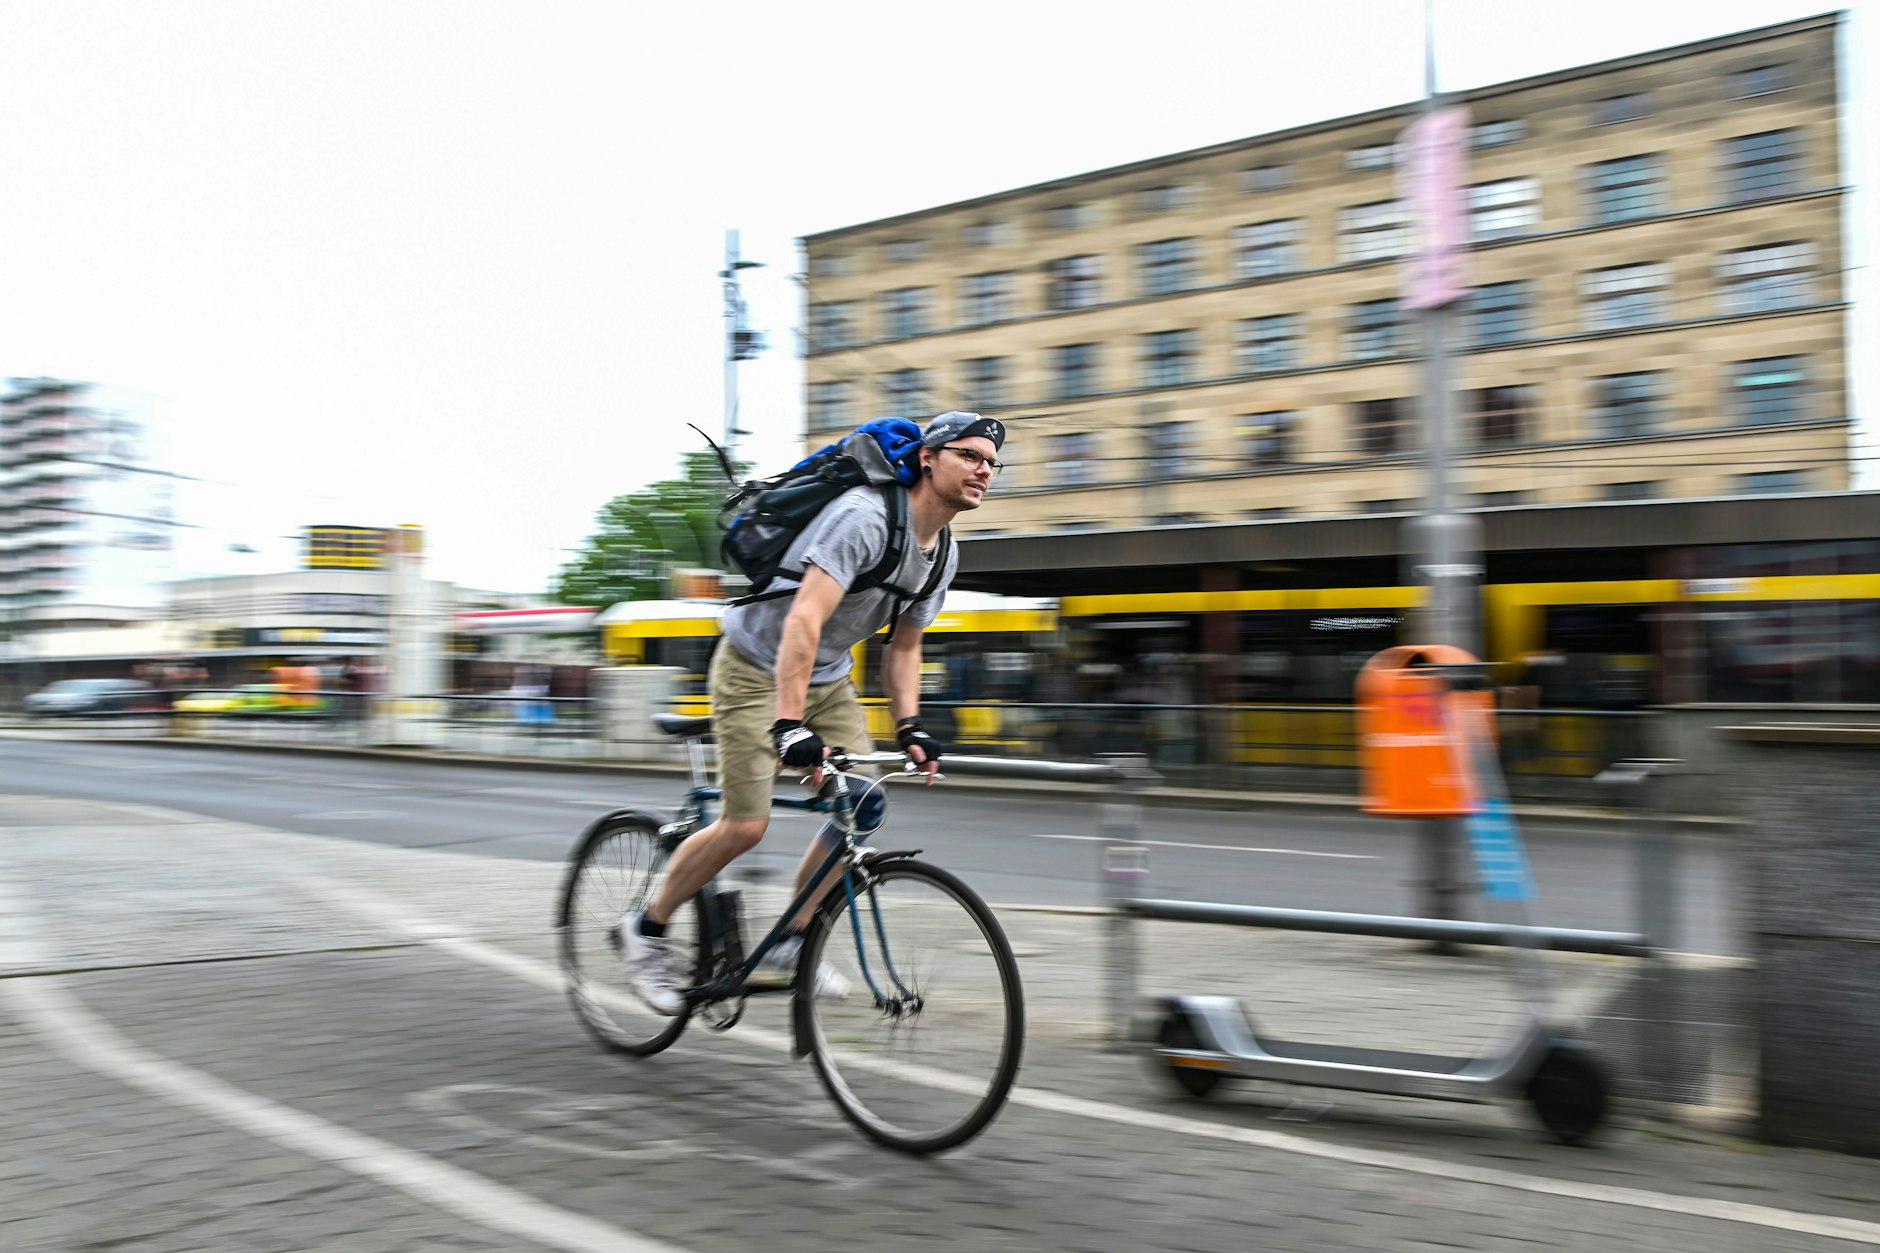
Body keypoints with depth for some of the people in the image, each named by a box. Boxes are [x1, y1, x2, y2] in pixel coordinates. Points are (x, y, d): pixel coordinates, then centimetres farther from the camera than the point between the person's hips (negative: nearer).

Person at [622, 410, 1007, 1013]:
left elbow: (902, 646, 9)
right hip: (758, 666, -8)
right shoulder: (864, 517, -27)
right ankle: (647, 927, 11)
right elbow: (804, 619, -36)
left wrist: (908, 727, -2)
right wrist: (790, 726, -43)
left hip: (827, 676, 8)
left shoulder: (944, 555, 1)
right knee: (745, 827, -11)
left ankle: (792, 940, 9)